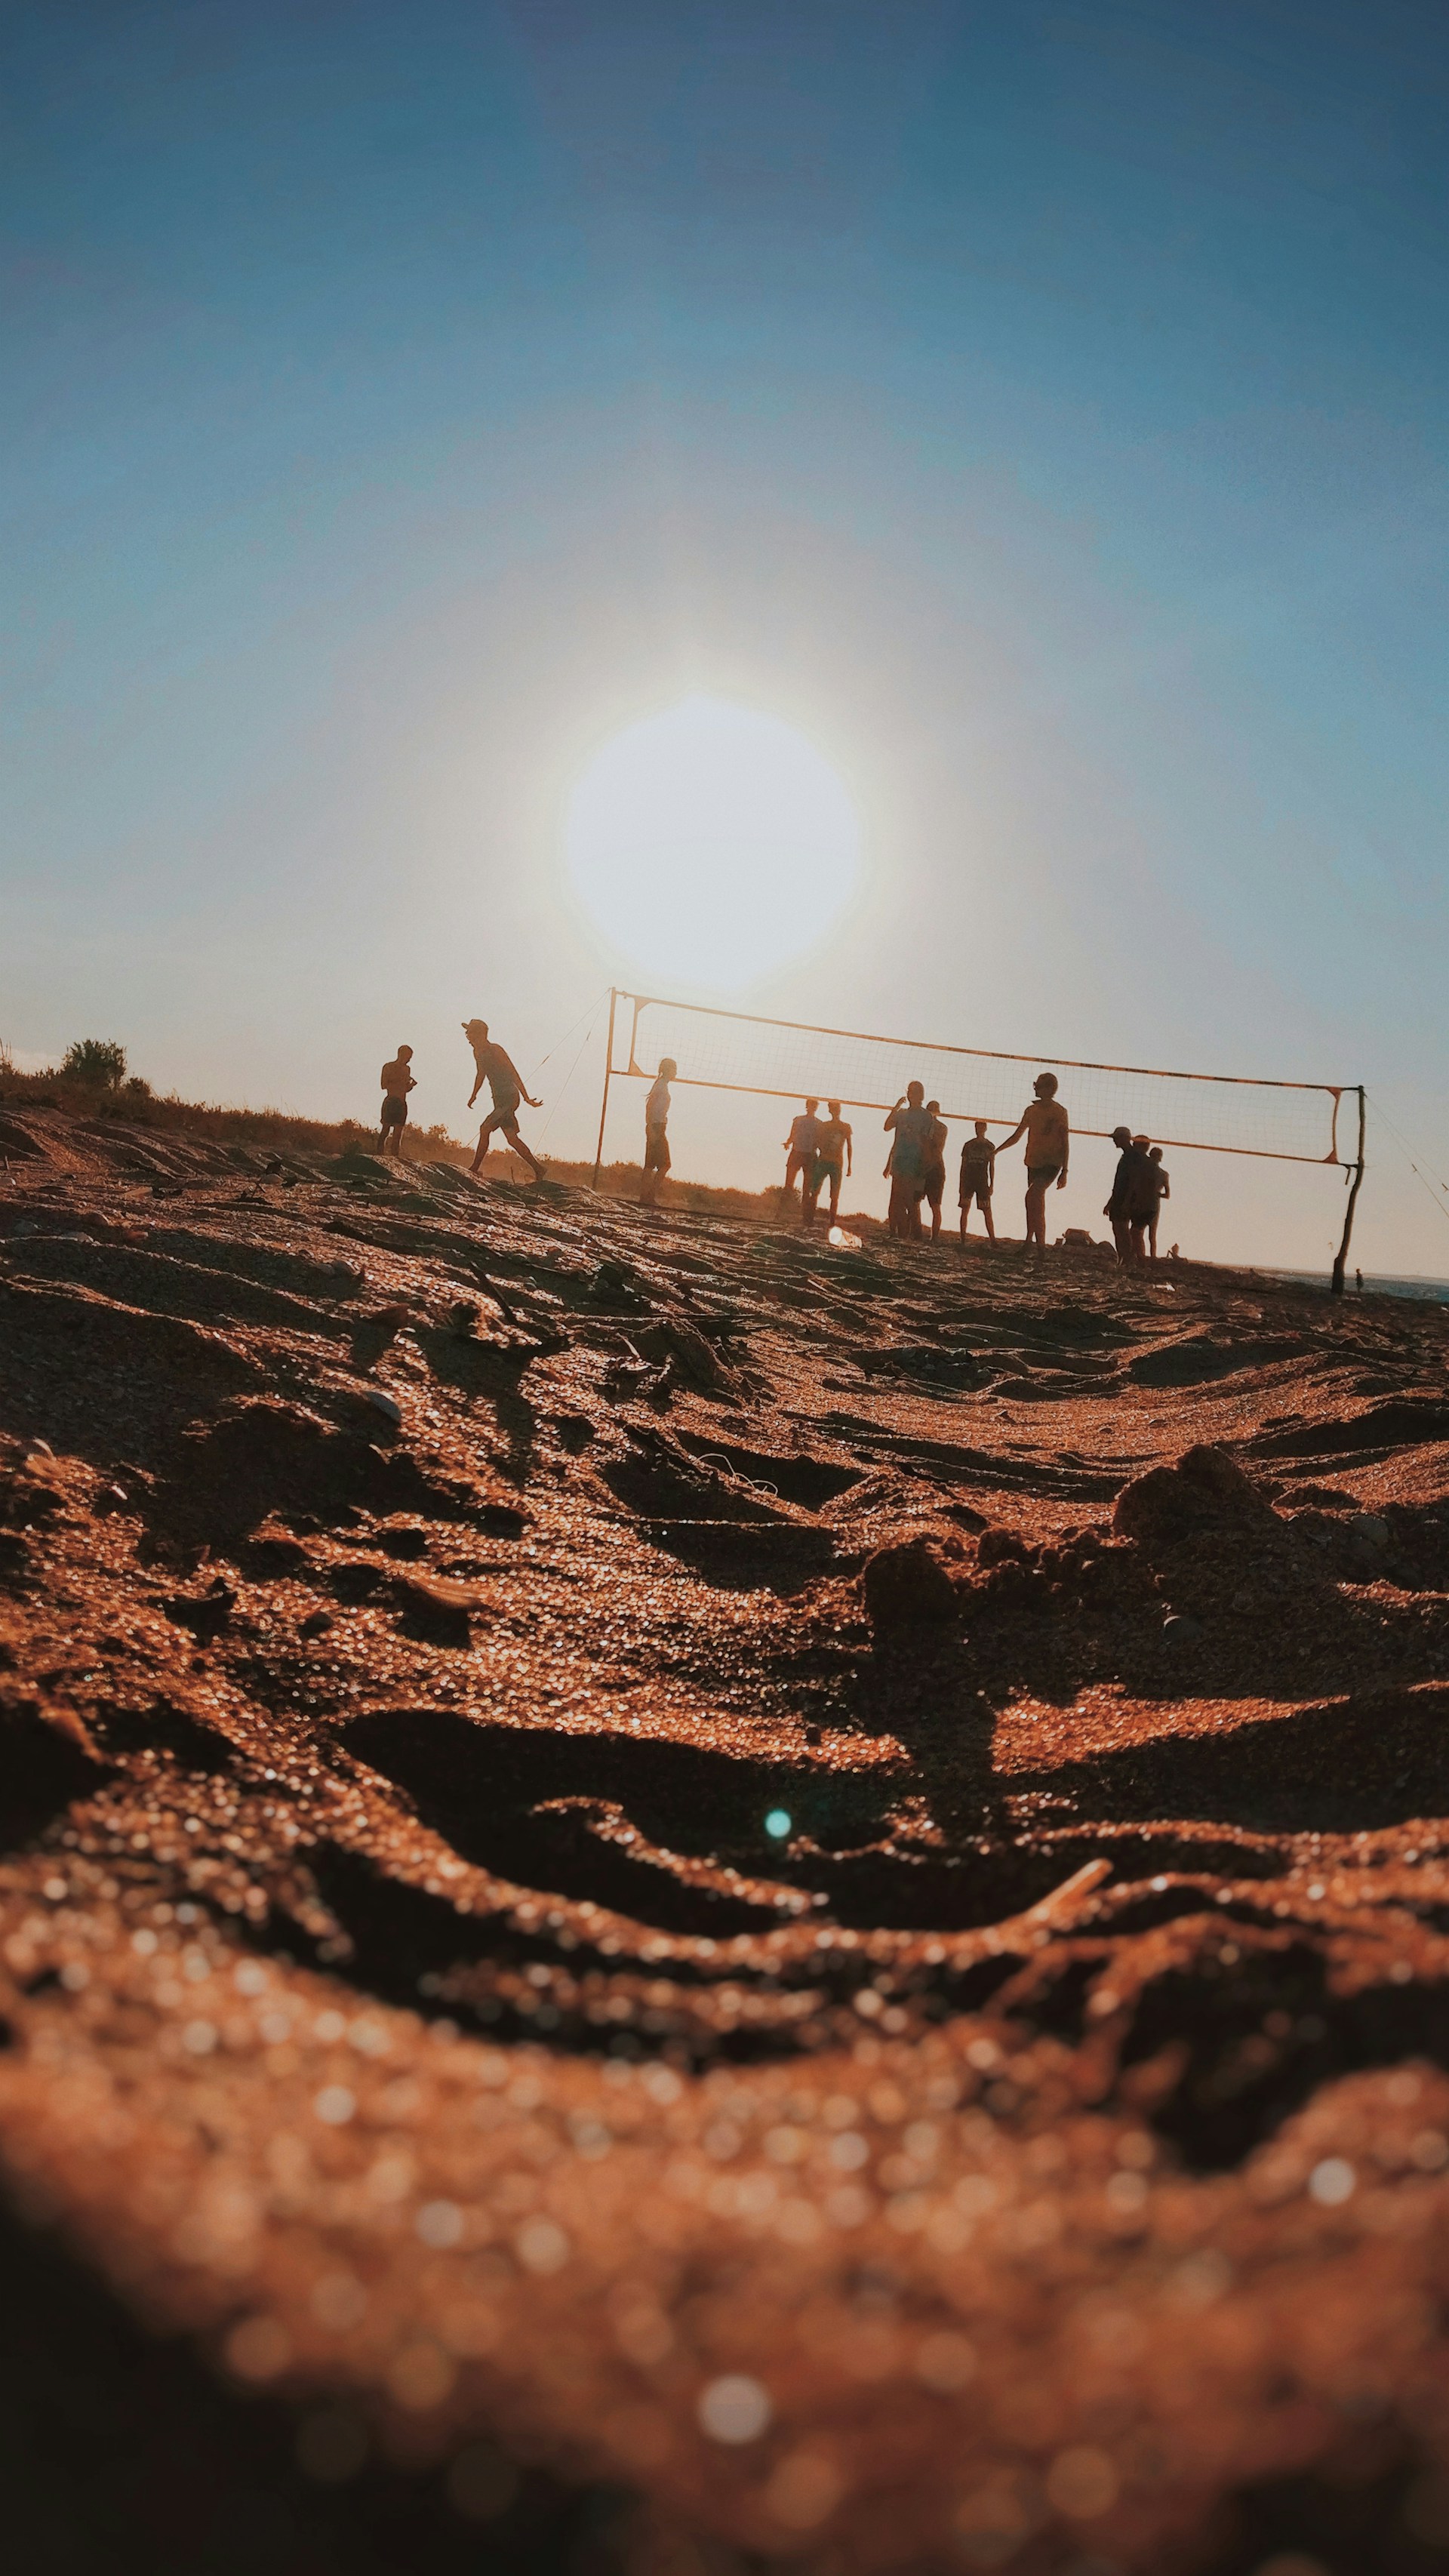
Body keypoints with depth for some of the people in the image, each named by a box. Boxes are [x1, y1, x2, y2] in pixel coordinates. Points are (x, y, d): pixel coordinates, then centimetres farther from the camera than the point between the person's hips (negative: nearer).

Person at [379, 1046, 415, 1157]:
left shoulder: (407, 1069, 13)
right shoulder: (388, 1067, 1)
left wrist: (411, 1085, 4)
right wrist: (400, 1082, -5)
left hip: (402, 1104, 4)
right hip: (390, 1101, -4)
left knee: (398, 1133, 2)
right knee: (386, 1130, -6)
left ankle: (396, 1156, 0)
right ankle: (381, 1153, -8)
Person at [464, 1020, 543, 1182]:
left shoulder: (496, 1050, -14)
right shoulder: (478, 1052, 11)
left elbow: (514, 1074, -15)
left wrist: (526, 1098, -17)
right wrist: (473, 1096, 30)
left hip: (509, 1098, -9)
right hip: (500, 1099, 9)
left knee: (485, 1129, -15)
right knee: (512, 1138, 7)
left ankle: (475, 1168, -8)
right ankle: (537, 1169, 12)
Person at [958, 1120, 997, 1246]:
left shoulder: (990, 1146, 4)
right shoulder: (968, 1145, 9)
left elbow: (992, 1167, 5)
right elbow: (963, 1166, 10)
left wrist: (991, 1185, -1)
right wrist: (961, 1185, 5)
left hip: (982, 1182, -2)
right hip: (968, 1181, 2)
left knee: (987, 1212, -5)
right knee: (965, 1210, -1)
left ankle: (992, 1239, -5)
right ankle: (963, 1239, 2)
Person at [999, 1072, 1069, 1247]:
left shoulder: (1060, 1112, -4)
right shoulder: (1031, 1110, 11)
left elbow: (1065, 1142, -5)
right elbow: (1016, 1136, 20)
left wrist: (1064, 1171, -10)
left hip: (1052, 1163, -6)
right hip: (1033, 1163, 6)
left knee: (1033, 1194, -26)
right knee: (1037, 1205, 10)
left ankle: (1030, 1241, -24)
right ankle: (1040, 1245, 19)